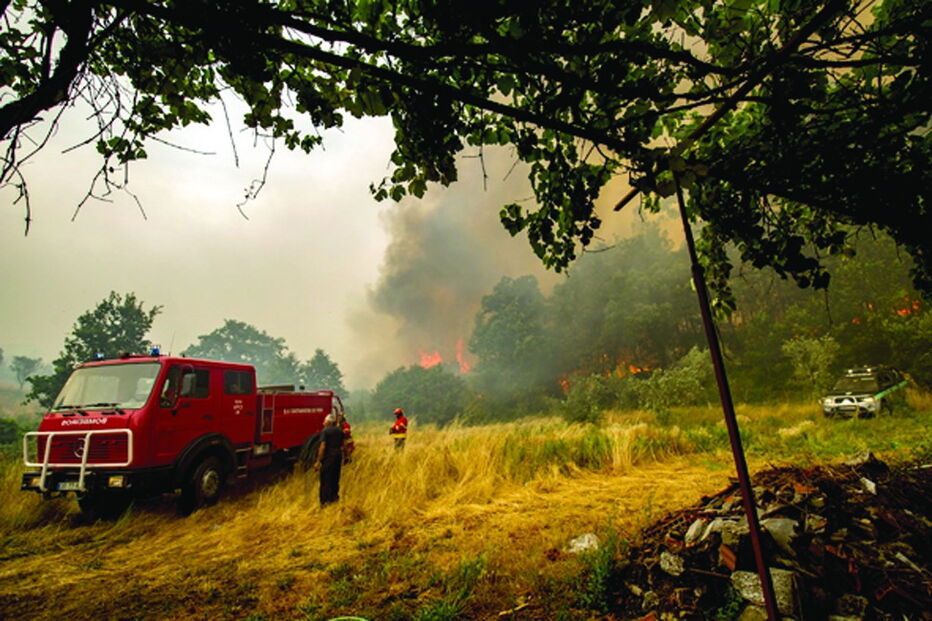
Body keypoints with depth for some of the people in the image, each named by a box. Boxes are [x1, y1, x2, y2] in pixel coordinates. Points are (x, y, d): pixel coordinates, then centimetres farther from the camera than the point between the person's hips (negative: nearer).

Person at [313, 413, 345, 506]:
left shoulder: (325, 431, -11)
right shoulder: (339, 430, 8)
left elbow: (322, 446, -18)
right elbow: (342, 444, 13)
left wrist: (318, 461, -17)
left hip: (328, 456, -6)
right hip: (338, 455, 6)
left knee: (325, 479, 2)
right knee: (335, 477, 18)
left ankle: (325, 500, 3)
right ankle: (334, 496, 28)